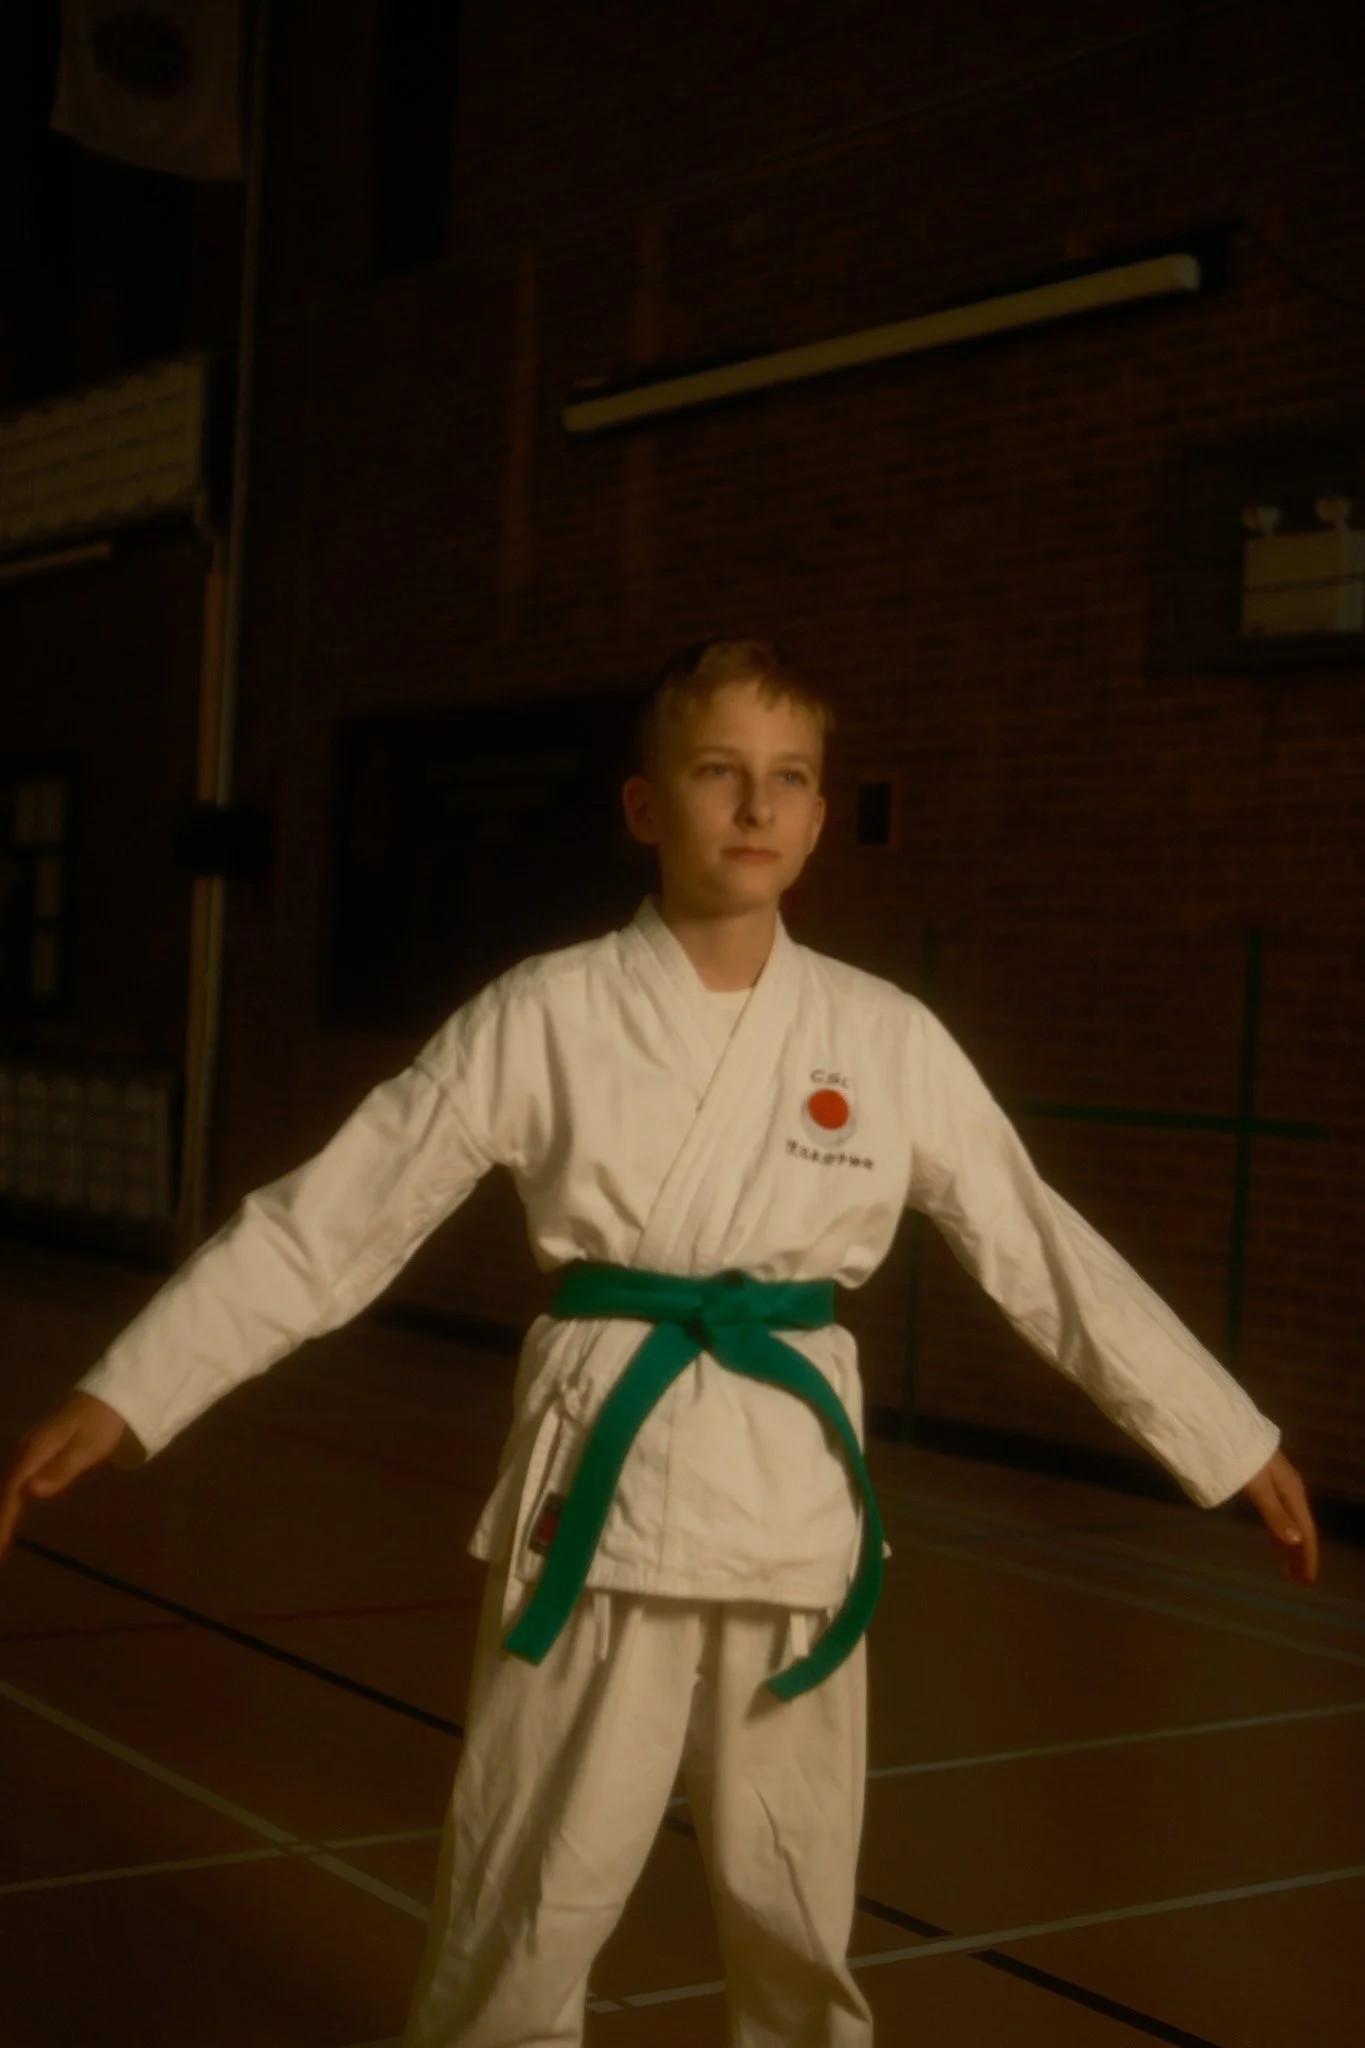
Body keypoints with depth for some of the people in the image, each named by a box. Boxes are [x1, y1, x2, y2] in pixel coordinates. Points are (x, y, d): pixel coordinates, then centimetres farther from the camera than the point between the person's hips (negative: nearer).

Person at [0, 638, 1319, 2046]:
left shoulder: (888, 1038, 1)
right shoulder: (543, 1017, -5)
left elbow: (1044, 1253, 8)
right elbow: (325, 1222, -3)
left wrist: (1235, 1446, 10)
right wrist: (123, 1395, -8)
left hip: (798, 1503, 2)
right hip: (602, 1489, -2)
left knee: (798, 1929, 15)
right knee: (519, 1930, 4)